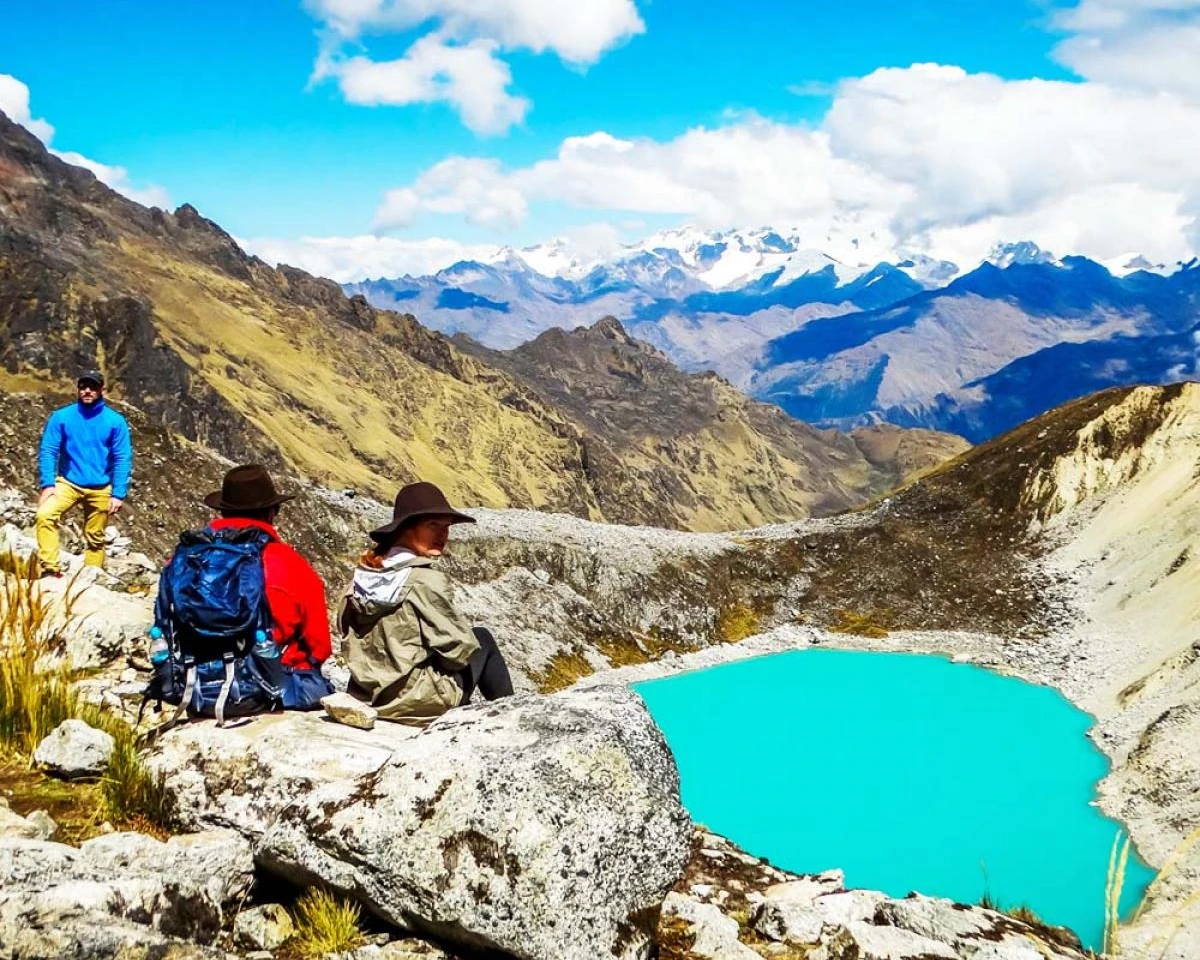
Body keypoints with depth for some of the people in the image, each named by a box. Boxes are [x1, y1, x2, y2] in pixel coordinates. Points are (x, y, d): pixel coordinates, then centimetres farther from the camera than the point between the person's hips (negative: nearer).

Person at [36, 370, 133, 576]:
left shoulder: (115, 421, -4)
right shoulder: (61, 417, -3)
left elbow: (123, 459, -4)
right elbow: (48, 451, -3)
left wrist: (119, 494, -10)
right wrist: (47, 484, -15)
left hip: (100, 488, 0)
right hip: (68, 483, 0)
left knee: (95, 539, 9)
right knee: (44, 515, -26)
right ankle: (50, 568, -24)